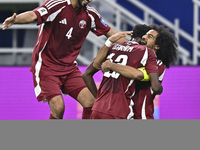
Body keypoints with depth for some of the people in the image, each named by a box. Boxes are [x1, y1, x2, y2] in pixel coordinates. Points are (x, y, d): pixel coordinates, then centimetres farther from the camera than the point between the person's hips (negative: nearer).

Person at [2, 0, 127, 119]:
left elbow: (109, 32, 16)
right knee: (58, 108, -22)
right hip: (46, 66, -6)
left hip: (69, 67, 6)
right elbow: (34, 15, -33)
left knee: (91, 103, -8)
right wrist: (14, 20, -53)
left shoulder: (90, 14, 2)